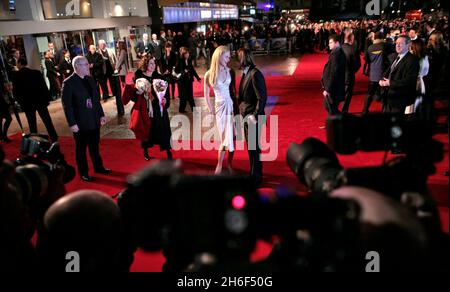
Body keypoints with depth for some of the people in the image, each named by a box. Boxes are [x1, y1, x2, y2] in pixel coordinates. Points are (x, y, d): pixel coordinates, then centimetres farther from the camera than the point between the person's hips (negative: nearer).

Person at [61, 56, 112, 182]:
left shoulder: (90, 79, 5)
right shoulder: (68, 83, -14)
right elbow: (67, 105, -14)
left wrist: (101, 114, 10)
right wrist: (72, 123, -16)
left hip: (94, 120, 6)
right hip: (80, 123, -5)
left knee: (95, 146, 19)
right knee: (81, 149, 11)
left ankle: (98, 167, 36)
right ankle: (83, 172, 25)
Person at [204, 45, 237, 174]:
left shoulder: (230, 72, 1)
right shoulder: (209, 74, -5)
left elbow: (233, 90, 9)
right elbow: (206, 94, 5)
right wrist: (211, 109, 6)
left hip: (232, 105, 2)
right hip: (220, 106, -2)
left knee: (232, 137, 2)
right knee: (225, 138, 0)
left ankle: (229, 164, 20)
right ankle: (219, 164, 18)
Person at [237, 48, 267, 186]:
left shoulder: (255, 74, -17)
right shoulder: (246, 73, 9)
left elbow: (262, 97, -19)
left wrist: (255, 115, -18)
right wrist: (241, 110, 7)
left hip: (253, 117, -9)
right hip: (246, 116, 9)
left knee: (254, 147, 2)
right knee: (250, 147, 17)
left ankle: (256, 177, 15)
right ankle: (253, 173, 32)